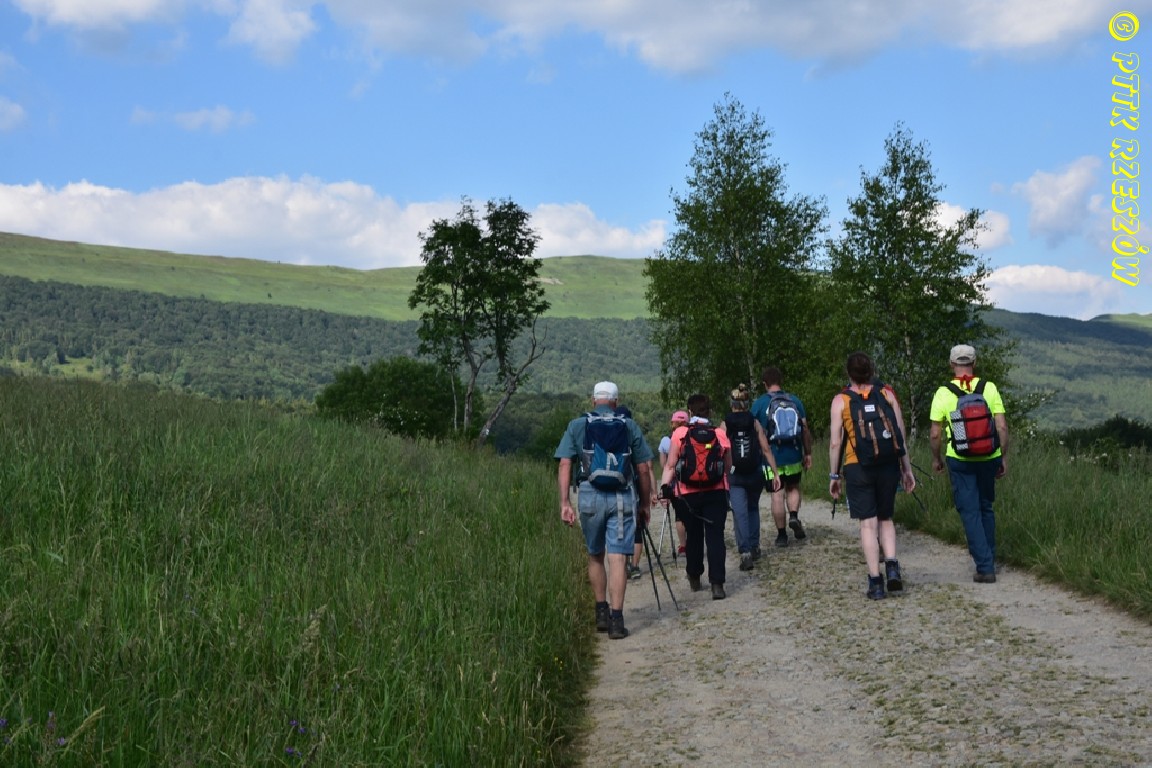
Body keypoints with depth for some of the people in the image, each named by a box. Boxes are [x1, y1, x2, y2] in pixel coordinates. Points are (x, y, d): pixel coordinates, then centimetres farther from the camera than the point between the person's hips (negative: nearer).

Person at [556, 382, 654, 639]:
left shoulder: (576, 425, 6)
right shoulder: (629, 426, 6)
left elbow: (564, 465, -1)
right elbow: (643, 468, 6)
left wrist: (565, 502, -2)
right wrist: (645, 502, 15)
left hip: (589, 496, 1)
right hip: (622, 497, -1)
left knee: (595, 556, 17)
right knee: (618, 557, -2)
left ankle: (602, 614, 23)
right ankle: (616, 619, -5)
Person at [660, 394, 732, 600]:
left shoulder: (680, 433, -3)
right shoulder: (720, 434, -1)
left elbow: (670, 465, -7)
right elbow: (728, 466, 6)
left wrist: (665, 485, -3)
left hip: (688, 493, 1)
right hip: (716, 492, -1)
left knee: (693, 536, 16)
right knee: (715, 537, -2)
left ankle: (694, 578, 29)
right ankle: (717, 583, -11)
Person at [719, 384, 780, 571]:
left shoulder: (725, 425, -2)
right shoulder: (755, 423, 0)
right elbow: (766, 450, -3)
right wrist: (775, 473, 0)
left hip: (734, 475, -2)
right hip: (755, 474, 2)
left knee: (740, 513, -4)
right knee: (753, 508, 22)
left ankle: (745, 552, -17)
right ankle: (754, 547, 26)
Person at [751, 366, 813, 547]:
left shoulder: (759, 403, -3)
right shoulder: (795, 400, 2)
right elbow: (805, 429, 3)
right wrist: (808, 453, 12)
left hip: (771, 456, -2)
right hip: (794, 454, 2)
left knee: (777, 494, 5)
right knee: (793, 488, 20)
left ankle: (782, 534, 8)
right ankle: (793, 515, -5)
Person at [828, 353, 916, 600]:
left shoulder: (840, 401, -1)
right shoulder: (887, 395, 4)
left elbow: (835, 442, -3)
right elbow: (901, 436, 4)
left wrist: (834, 475, 5)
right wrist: (907, 469, 11)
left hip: (857, 468, -2)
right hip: (888, 465, 2)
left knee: (868, 524, 3)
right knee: (885, 518, 18)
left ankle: (875, 581, 2)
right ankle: (892, 565, -2)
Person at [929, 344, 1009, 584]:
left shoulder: (943, 393, -7)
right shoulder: (990, 388, -2)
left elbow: (935, 434, -5)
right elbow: (1002, 427, -3)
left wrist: (936, 459, 12)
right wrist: (1003, 458, 8)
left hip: (959, 461, -3)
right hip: (989, 458, 3)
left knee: (970, 512, 3)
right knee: (986, 508, 20)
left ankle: (984, 567, -2)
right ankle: (990, 560, 28)